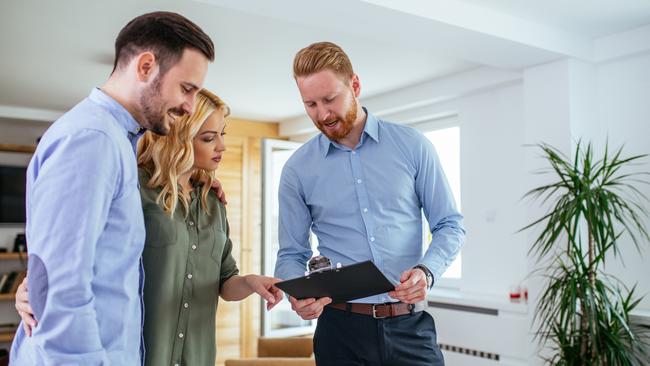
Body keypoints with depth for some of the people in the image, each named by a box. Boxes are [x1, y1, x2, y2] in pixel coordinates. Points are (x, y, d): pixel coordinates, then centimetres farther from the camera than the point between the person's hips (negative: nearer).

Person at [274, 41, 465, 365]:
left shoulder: (413, 146, 0)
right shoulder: (297, 169, 1)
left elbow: (449, 225, 4)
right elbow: (291, 253, 5)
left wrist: (426, 271, -15)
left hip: (410, 326, 0)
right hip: (341, 330, 1)